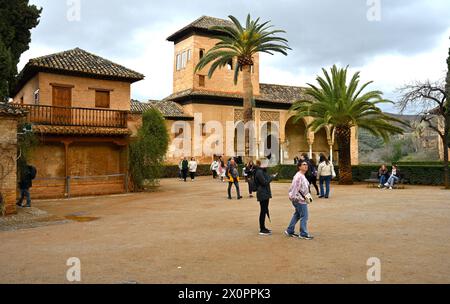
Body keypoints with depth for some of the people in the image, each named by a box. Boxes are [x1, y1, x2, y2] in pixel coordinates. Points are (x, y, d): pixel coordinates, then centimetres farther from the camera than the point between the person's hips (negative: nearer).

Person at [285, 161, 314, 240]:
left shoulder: (303, 176, 14)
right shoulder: (299, 176, -19)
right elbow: (295, 188, -23)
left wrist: (308, 196, 19)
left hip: (302, 199, 11)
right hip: (299, 200, -11)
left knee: (297, 215, 17)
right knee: (304, 216, -3)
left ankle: (289, 231, 26)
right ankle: (303, 234, 7)